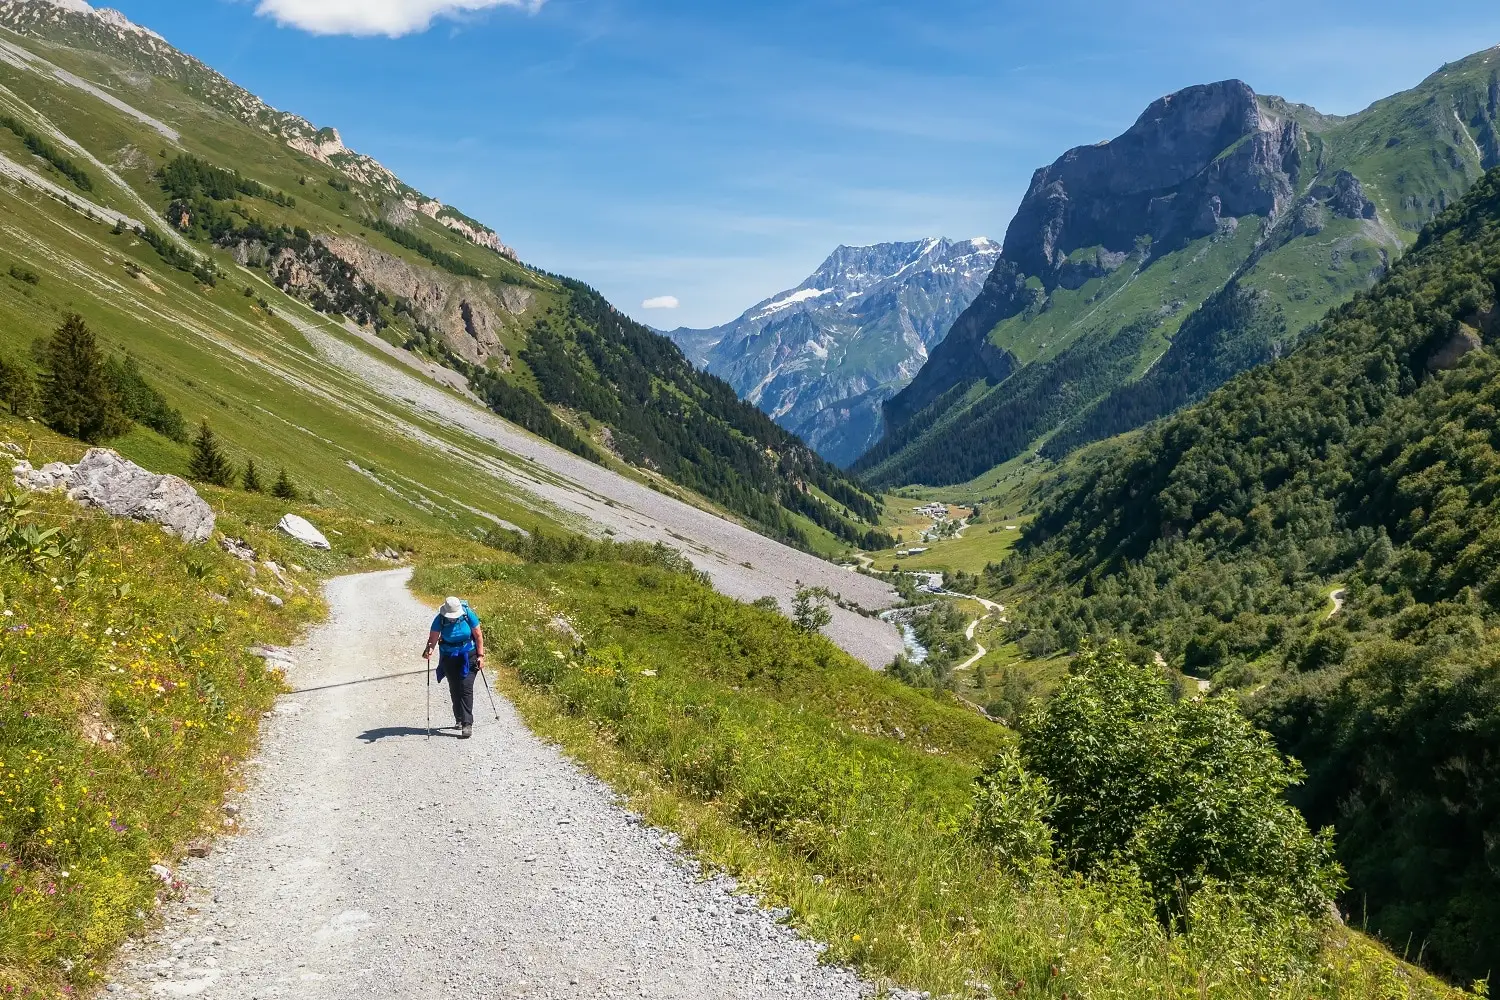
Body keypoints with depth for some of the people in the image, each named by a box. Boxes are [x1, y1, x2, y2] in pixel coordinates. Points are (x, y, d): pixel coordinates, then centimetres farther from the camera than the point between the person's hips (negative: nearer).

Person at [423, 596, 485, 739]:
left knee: (466, 688, -11)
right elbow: (433, 638, -12)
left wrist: (480, 655, -7)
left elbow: (478, 635, -6)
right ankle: (459, 719, 27)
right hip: (449, 657, 2)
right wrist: (429, 649, -34)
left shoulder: (468, 615, -16)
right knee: (454, 689, 9)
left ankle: (467, 724, -12)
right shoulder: (440, 620, -14)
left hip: (468, 656, -2)